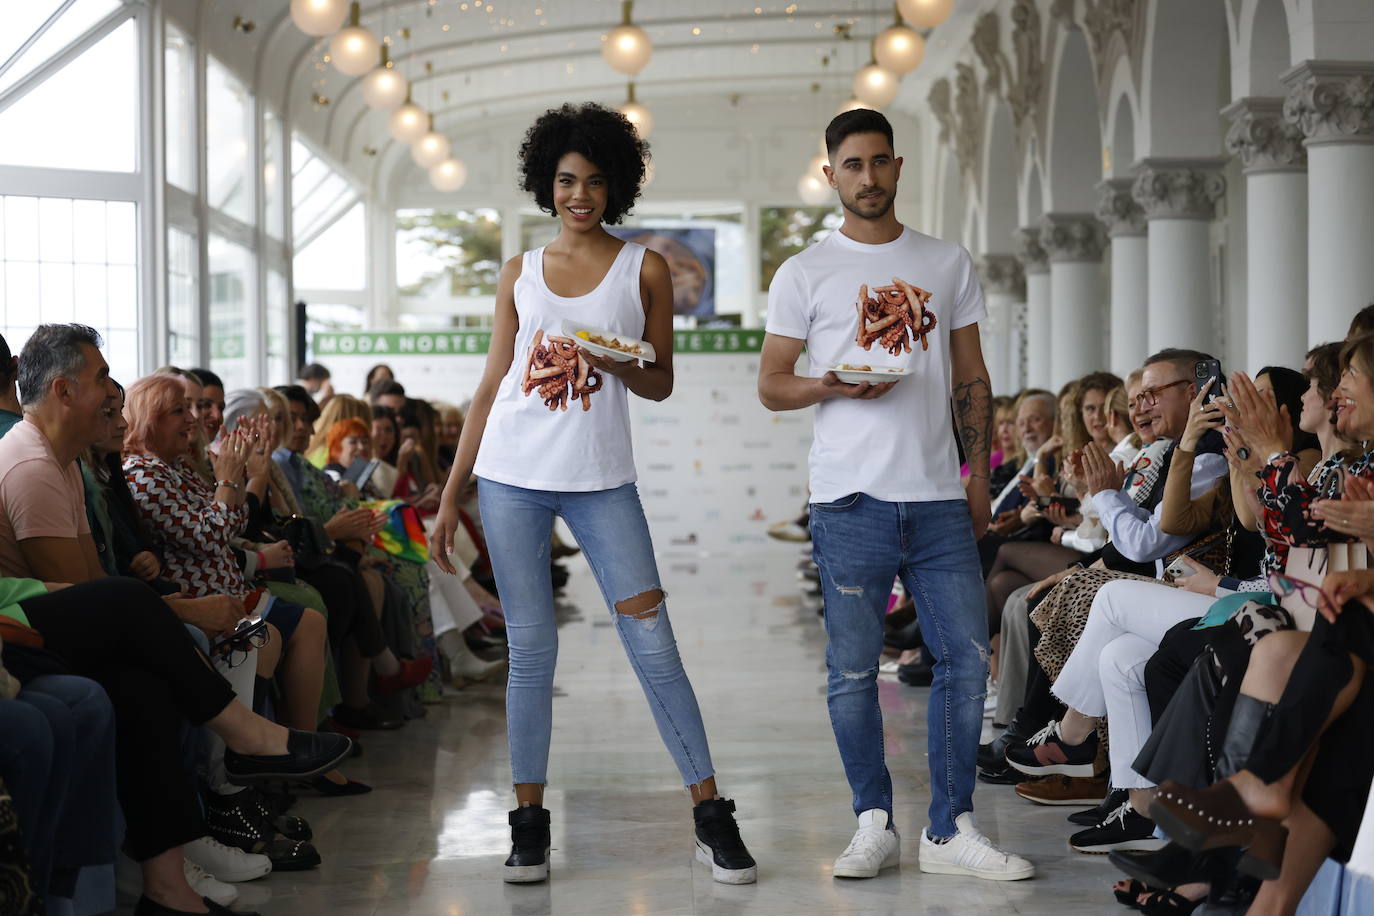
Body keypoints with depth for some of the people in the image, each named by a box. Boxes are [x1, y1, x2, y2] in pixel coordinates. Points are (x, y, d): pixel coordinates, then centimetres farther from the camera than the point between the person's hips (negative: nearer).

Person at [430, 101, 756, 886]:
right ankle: (529, 822, 10)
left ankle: (712, 819, 0)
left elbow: (661, 383, 7)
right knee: (531, 650, 2)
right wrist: (450, 496, 9)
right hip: (512, 474, 2)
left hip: (600, 480, -1)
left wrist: (609, 361, -15)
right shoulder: (520, 274, 10)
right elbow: (492, 385, 12)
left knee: (653, 646, -6)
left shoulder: (645, 269, 5)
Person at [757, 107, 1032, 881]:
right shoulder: (805, 274, 5)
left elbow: (972, 381, 16)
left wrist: (979, 479, 9)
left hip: (939, 498, 2)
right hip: (852, 499, -2)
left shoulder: (949, 264, 13)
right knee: (854, 670, 0)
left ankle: (951, 830, 8)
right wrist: (831, 387, -15)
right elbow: (771, 384, 5)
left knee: (968, 656, -1)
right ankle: (876, 824, 13)